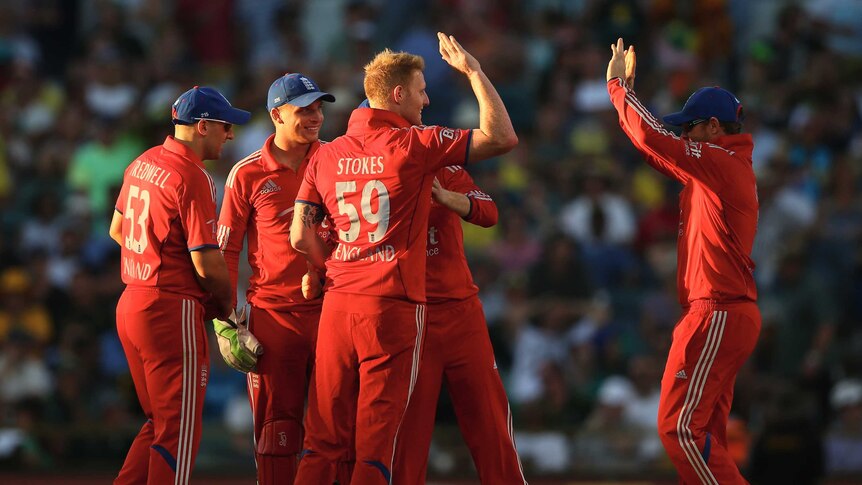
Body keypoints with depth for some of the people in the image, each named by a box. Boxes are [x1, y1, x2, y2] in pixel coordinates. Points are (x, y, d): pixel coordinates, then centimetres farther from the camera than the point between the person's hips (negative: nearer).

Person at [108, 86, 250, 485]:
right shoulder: (192, 178, -16)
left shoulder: (141, 165, 11)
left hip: (130, 304, 9)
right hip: (173, 310, -9)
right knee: (179, 430, -3)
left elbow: (117, 230, 23)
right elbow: (207, 261, -18)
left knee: (160, 420, 18)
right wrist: (225, 307, -2)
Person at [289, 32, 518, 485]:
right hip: (392, 305, -5)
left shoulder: (326, 155, 9)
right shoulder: (414, 145, -6)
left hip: (338, 303, 5)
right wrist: (473, 71, 4)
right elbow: (501, 137, -5)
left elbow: (301, 236, 6)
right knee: (375, 445, -1)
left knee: (323, 442, 7)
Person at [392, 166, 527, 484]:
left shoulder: (448, 173, 4)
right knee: (407, 423, -2)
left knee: (488, 416, 1)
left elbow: (488, 214, -12)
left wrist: (443, 196, -29)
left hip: (461, 313, 1)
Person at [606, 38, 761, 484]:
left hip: (717, 315, -10)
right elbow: (661, 150, 23)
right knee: (705, 431, 11)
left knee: (681, 427, -12)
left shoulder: (722, 163, -13)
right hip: (728, 313, 10)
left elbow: (652, 139, -15)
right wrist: (626, 87, 21)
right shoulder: (727, 164, 16)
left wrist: (618, 84, -1)